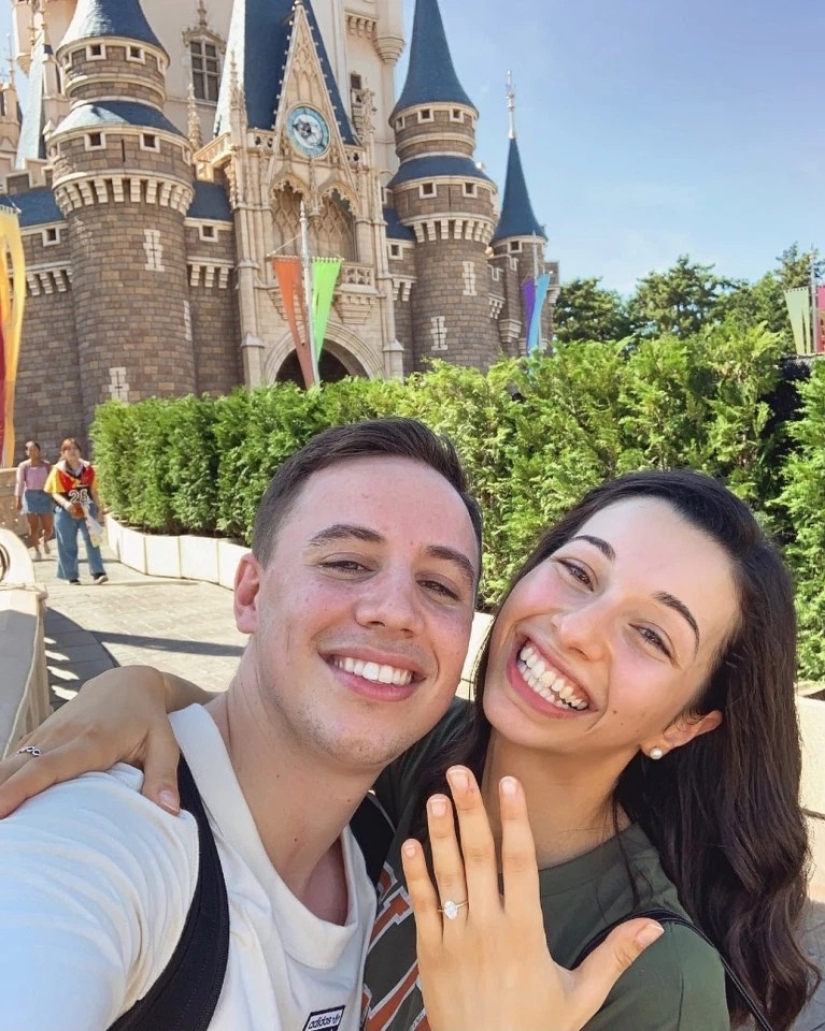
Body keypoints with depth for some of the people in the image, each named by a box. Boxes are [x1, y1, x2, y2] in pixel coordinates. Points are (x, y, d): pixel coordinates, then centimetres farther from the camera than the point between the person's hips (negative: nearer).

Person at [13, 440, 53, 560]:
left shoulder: (46, 465, 0)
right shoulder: (23, 466, -3)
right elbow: (19, 483, -9)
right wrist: (18, 499, -17)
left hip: (45, 496, 1)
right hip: (30, 496, -1)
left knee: (49, 528, 2)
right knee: (33, 527, 0)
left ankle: (44, 540, 35)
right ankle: (36, 550, 13)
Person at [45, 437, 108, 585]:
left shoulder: (88, 468, 4)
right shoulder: (58, 470, -6)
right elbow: (55, 493, -7)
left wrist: (98, 506, 7)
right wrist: (65, 503, -25)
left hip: (86, 510, 2)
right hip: (66, 512, -2)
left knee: (92, 540, -6)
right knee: (68, 545, 4)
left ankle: (98, 572, -8)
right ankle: (72, 576, 13)